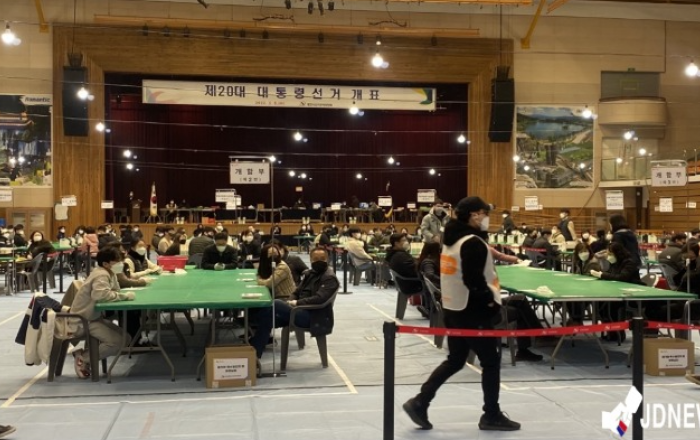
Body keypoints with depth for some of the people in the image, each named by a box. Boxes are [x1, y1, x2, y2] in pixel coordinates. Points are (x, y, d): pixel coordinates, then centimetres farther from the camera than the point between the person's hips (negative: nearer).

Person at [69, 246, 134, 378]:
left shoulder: (109, 273, 7)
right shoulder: (102, 275, -22)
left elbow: (113, 292, 7)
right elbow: (101, 294, -41)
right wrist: (124, 296, -31)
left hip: (93, 316, 10)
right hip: (83, 319, -10)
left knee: (123, 336, 7)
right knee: (117, 341, -17)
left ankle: (85, 353, 11)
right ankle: (83, 359, -2)